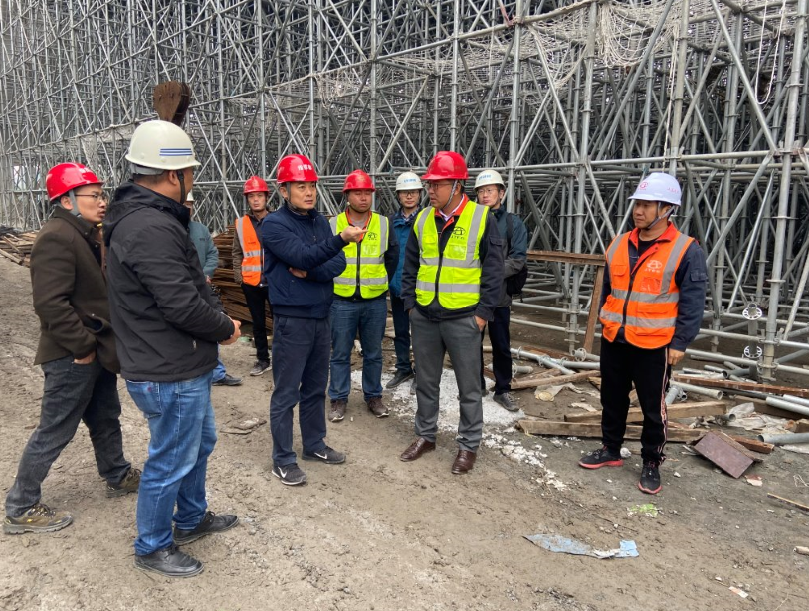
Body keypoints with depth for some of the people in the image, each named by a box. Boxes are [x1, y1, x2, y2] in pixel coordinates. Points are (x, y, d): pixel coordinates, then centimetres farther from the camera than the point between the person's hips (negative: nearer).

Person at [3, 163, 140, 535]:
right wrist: (83, 346, -21)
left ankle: (118, 477, 41)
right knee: (55, 432, 3)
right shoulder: (56, 238, -21)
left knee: (106, 418, 22)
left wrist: (97, 342, 13)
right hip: (73, 357, -10)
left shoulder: (86, 234, 11)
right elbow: (50, 303, -27)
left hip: (96, 350, 10)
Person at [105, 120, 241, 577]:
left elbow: (192, 283, 14)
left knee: (201, 442, 25)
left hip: (185, 367, 11)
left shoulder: (150, 218, 10)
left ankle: (192, 519, 45)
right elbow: (181, 304, -28)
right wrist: (226, 328, -11)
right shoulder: (151, 229, -26)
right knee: (172, 461, 7)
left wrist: (218, 316, 0)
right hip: (170, 375, -11)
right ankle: (153, 547, 29)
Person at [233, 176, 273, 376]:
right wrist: (239, 276, 2)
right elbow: (237, 253, 10)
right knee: (258, 323, 13)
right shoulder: (241, 224, 4)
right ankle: (263, 359, 25)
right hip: (251, 283, 3)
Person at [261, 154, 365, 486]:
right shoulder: (274, 224, -11)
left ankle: (314, 444, 33)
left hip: (320, 316, 7)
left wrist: (309, 272, -16)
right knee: (286, 393, 2)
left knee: (316, 387, 17)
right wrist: (342, 239, -37)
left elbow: (338, 264, 1)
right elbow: (302, 256, -25)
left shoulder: (320, 221, 9)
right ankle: (283, 460, 14)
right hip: (291, 320, -7)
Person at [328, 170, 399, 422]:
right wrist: (333, 282, 7)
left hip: (375, 301, 1)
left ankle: (373, 396, 26)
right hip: (342, 301, -1)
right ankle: (338, 399, 20)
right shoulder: (333, 225, -3)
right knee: (340, 353, 7)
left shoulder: (384, 224, 2)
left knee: (373, 353, 12)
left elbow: (393, 256, 12)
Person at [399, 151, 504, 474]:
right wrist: (409, 303, 6)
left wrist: (483, 312, -9)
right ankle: (425, 435, 33)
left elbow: (493, 270, -7)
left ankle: (468, 445, 22)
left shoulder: (482, 219, -7)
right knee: (425, 381, 16)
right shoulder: (422, 220, 6)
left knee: (468, 387, 7)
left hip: (463, 318, -4)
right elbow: (410, 266, 13)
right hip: (424, 317, 5)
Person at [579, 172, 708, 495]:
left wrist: (680, 342, -12)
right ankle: (610, 450, 34)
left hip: (654, 345, -5)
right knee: (612, 400, 17)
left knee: (653, 408, 7)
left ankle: (651, 463, 24)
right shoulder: (618, 245, 6)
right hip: (614, 341, 5)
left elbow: (692, 302, -10)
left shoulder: (686, 250, -11)